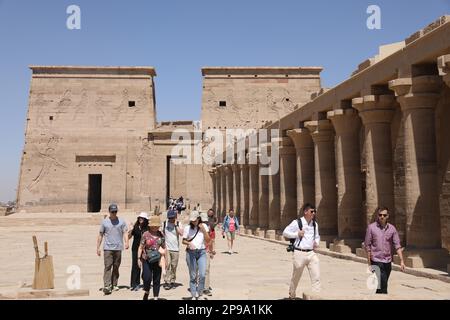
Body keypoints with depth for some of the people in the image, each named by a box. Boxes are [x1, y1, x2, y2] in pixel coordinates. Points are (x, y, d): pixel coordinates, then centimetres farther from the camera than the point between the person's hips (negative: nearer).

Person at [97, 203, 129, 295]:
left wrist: (126, 242, -15)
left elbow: (125, 233, 3)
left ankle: (114, 285, 18)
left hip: (118, 248, 1)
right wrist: (98, 248, 6)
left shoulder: (121, 221, 7)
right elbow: (100, 235, 9)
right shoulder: (104, 222, 6)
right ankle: (106, 286, -16)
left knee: (116, 267, 8)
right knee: (107, 267, -11)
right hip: (107, 248, -1)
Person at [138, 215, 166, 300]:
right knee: (147, 278, -12)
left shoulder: (161, 235, 7)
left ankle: (156, 297, 17)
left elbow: (164, 247, 17)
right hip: (146, 260, -3)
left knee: (157, 279, 6)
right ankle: (146, 293, 17)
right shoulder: (146, 234, -4)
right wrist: (139, 259, -3)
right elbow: (141, 247, -1)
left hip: (157, 260, 3)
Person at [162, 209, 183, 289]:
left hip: (175, 248, 0)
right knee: (167, 265, -11)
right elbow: (162, 233, 13)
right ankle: (166, 282, -9)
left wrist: (176, 225, -13)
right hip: (167, 248, 0)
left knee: (174, 266, 5)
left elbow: (181, 233, -13)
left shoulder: (178, 224, 1)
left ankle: (172, 281, 16)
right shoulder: (164, 223, 4)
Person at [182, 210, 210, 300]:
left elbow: (208, 240, 1)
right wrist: (189, 243, -16)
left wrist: (203, 230, -10)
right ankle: (194, 295, 15)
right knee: (193, 276, 4)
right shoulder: (187, 228, 0)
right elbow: (183, 241, 4)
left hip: (202, 252, 1)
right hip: (191, 252, -1)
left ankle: (200, 294, 10)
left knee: (202, 274, -8)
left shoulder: (204, 226, 4)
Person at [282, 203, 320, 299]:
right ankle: (292, 295, 35)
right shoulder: (297, 222, -6)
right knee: (296, 277, 12)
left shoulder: (315, 224, 11)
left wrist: (317, 242, 5)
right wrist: (297, 234, -13)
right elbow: (285, 233, -2)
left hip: (311, 253, 4)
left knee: (316, 277, -7)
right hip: (300, 253, -4)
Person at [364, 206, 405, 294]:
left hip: (388, 262, 4)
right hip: (376, 261, -4)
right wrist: (369, 264, -4)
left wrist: (401, 261, -6)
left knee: (383, 286, 12)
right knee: (382, 288, -10)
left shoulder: (392, 228, 4)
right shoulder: (371, 227, -5)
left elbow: (397, 245, 3)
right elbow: (367, 246, -3)